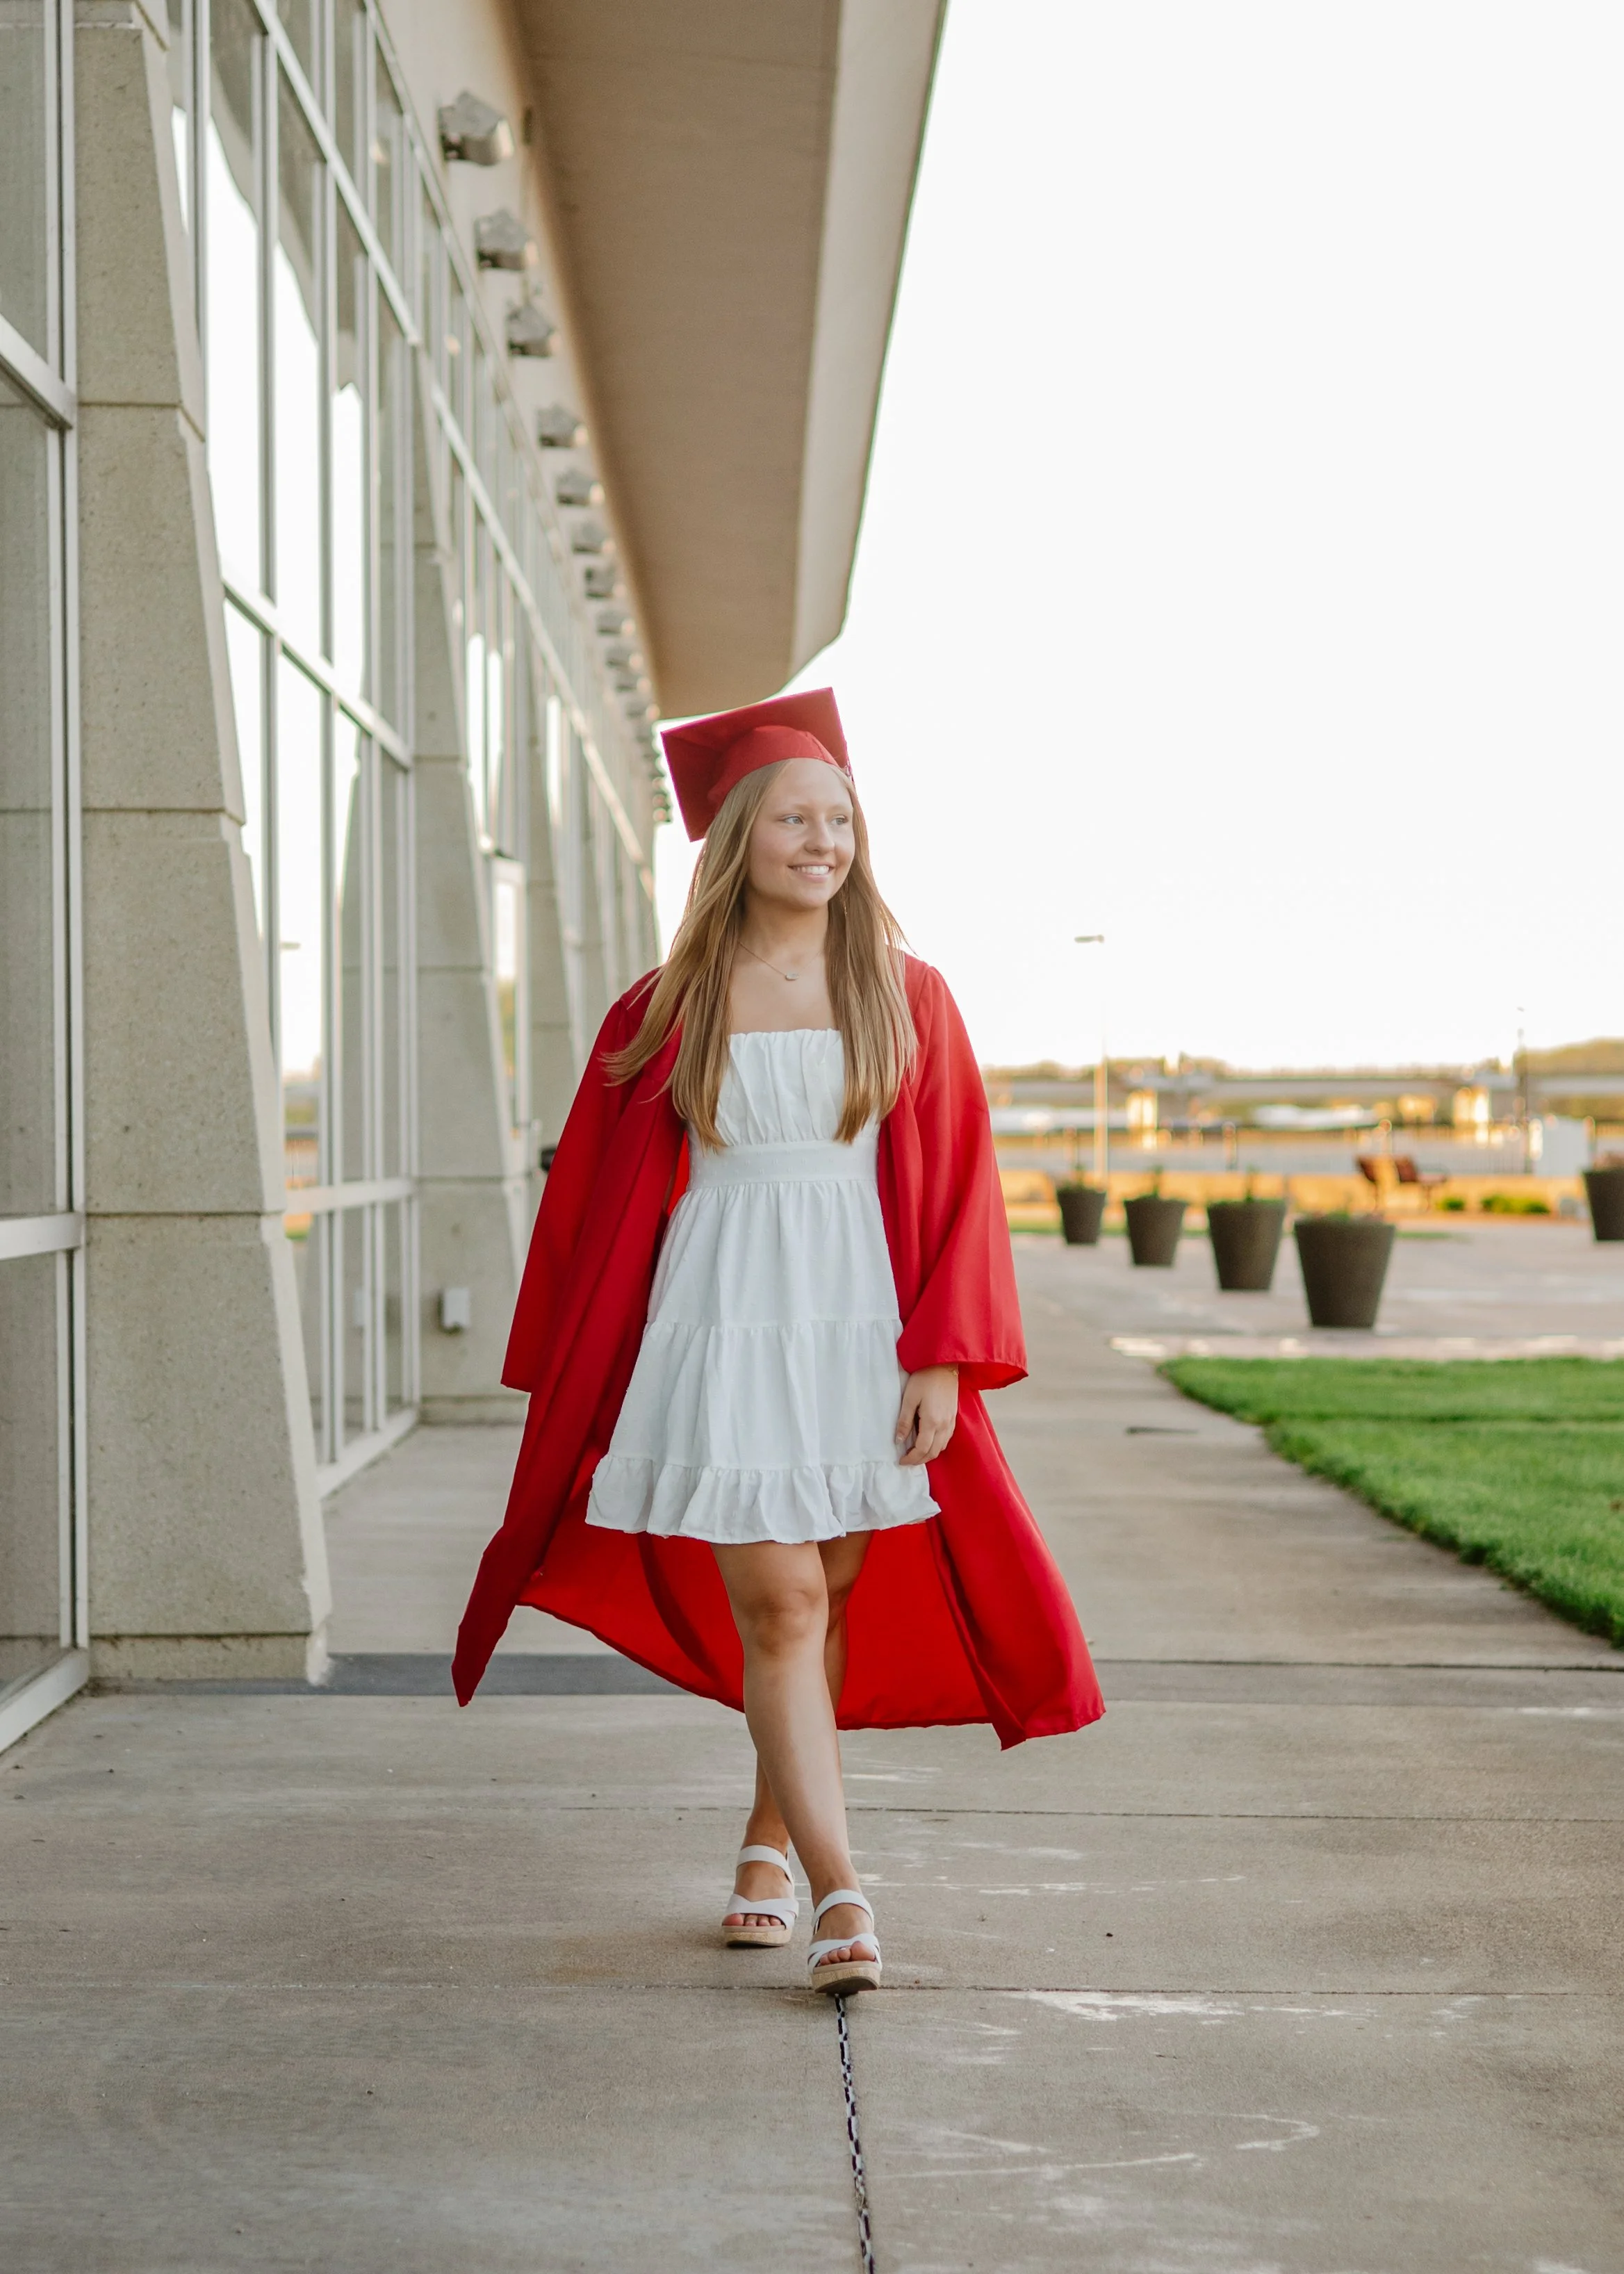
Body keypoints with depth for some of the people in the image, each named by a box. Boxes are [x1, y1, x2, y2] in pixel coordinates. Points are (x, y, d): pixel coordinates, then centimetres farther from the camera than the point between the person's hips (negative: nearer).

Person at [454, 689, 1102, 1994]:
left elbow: (957, 1191, 2)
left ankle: (770, 1841, 29)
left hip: (865, 1334, 2)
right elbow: (598, 1200, 7)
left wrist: (940, 1358, -8)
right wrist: (573, 1380, 5)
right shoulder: (669, 1009, 3)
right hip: (725, 1333, -1)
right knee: (775, 1604, -9)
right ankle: (840, 1894, -12)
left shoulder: (906, 998, 5)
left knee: (833, 1596, 9)